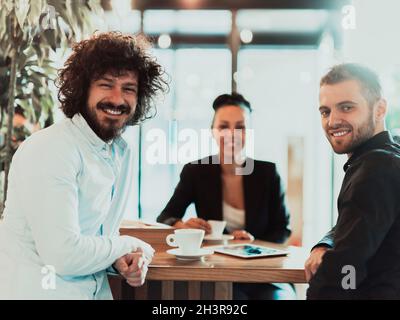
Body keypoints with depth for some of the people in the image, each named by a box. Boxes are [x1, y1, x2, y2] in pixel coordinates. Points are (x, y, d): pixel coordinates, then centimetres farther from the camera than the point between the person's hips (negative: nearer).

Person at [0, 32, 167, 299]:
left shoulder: (123, 151, 6)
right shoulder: (50, 152, -18)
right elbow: (64, 255, -23)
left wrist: (123, 259, -7)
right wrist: (129, 246, -9)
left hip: (94, 288, 7)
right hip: (42, 289, -7)